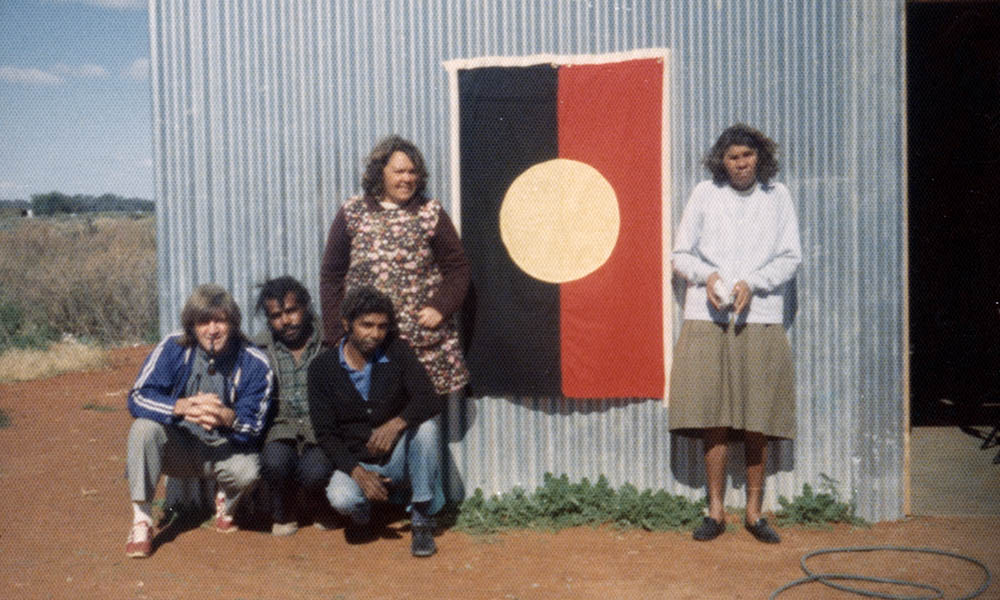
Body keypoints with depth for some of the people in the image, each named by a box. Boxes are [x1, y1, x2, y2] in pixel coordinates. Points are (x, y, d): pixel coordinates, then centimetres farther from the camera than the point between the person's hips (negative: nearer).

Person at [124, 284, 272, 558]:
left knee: (247, 470, -33)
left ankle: (225, 504, 6)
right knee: (144, 428, -30)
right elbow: (138, 398, -18)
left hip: (223, 450, -1)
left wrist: (228, 418, -40)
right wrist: (183, 407, -37)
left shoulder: (254, 364, -13)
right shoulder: (173, 348, -11)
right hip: (177, 446, 1)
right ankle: (141, 522, -18)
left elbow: (254, 427, -15)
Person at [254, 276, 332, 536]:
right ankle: (282, 514, 3)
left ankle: (316, 506, 10)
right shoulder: (259, 349, 9)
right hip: (280, 431, 2)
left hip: (321, 432, -1)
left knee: (315, 472, -30)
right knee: (275, 461, -31)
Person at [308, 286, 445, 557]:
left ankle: (422, 520, -13)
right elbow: (325, 433, -6)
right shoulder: (323, 367, -5)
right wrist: (357, 471, -21)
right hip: (355, 463, -1)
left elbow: (431, 400, -16)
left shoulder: (397, 352, -5)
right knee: (340, 498, -33)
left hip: (398, 460, 1)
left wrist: (397, 423, -35)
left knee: (425, 426, -30)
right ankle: (361, 516, 8)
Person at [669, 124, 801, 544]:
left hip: (760, 320, 0)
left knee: (758, 421, 1)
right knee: (713, 416, -1)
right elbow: (681, 254, 9)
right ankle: (716, 510, 9)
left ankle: (754, 512, 13)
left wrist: (751, 283, -9)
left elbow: (790, 257, 6)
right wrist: (707, 276, -11)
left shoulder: (777, 196, 10)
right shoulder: (704, 194, 9)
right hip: (707, 319, 0)